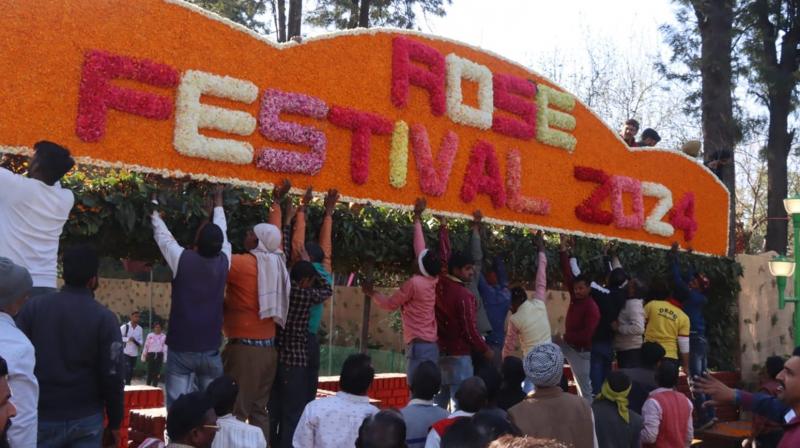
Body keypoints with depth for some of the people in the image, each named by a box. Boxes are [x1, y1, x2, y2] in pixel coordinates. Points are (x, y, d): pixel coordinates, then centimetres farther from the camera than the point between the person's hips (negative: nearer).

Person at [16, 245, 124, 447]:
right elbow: (112, 376, -7)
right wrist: (115, 422, 4)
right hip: (86, 419, -1)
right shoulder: (104, 317, -8)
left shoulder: (32, 308, -3)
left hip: (40, 417, 1)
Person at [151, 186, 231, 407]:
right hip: (211, 350, 3)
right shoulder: (223, 262, -1)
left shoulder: (182, 260, -9)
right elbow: (221, 231, 15)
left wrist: (153, 203, 21)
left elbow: (162, 234, 6)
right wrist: (218, 199, 31)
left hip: (181, 349, -2)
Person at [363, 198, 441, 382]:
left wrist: (371, 292, 20)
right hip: (430, 346, 8)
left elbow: (389, 304, 2)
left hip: (418, 347, -8)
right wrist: (417, 218, 29)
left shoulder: (413, 283, -11)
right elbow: (420, 248, 19)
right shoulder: (431, 281, 8)